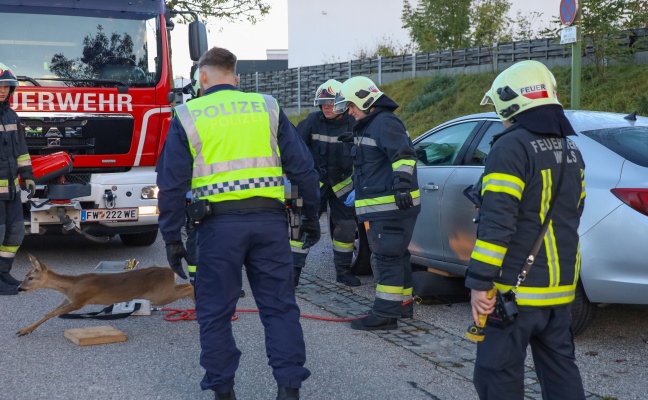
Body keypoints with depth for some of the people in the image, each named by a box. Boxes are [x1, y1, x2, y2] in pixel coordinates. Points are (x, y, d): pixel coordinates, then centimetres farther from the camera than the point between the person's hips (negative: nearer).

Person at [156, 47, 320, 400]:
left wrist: (171, 238, 6)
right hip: (268, 220, 2)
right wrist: (311, 217, 17)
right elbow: (303, 168, 8)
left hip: (219, 223, -1)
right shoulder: (267, 108, 9)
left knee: (215, 312, 10)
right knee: (279, 306, 9)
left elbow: (172, 184, 2)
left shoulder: (187, 116, 5)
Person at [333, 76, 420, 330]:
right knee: (396, 256, 17)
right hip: (382, 206, 11)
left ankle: (385, 313, -7)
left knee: (387, 257, -9)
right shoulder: (369, 126, 20)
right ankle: (403, 303, 27)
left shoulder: (385, 122, -13)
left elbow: (403, 155, -26)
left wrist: (402, 184, -34)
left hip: (390, 206, -11)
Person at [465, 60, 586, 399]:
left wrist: (479, 282, -17)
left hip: (515, 288, -8)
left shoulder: (511, 147, -15)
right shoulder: (571, 151, 13)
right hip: (560, 286, 9)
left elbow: (496, 224, -20)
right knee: (560, 369, 16)